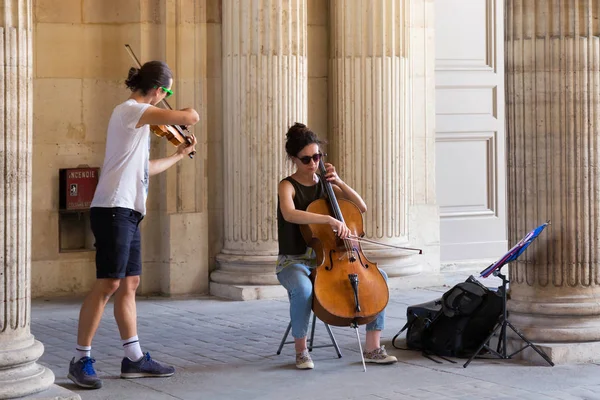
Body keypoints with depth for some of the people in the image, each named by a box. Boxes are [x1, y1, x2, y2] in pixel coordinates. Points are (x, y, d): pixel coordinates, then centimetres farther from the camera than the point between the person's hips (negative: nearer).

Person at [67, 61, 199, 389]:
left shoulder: (135, 114, 20)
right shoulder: (132, 110, -10)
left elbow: (144, 168, 30)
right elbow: (189, 118, -18)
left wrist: (178, 155, 40)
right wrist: (188, 112, 6)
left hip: (128, 213, 10)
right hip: (113, 210, -10)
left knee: (129, 283, 11)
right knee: (108, 283, -10)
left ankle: (134, 358, 15)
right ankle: (81, 359, -5)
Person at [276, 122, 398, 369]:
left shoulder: (324, 185, 11)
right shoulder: (287, 186, -7)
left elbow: (361, 207, 6)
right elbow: (289, 214, -31)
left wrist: (339, 182, -7)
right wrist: (330, 220, -42)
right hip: (294, 262, -6)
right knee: (302, 289, -41)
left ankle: (372, 348, -9)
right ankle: (301, 351, -18)